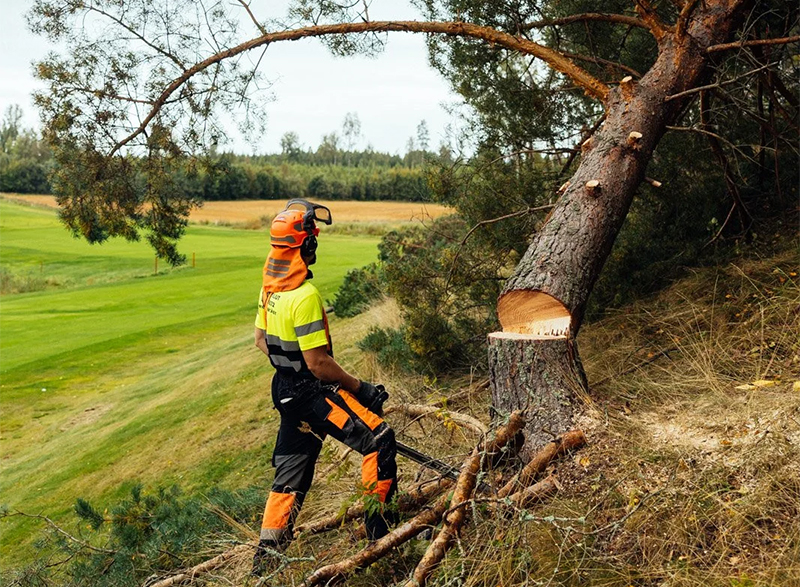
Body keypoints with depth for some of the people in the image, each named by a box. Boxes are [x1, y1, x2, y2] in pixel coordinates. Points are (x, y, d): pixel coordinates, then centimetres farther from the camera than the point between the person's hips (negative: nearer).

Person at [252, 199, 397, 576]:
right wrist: (359, 387, -13)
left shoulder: (270, 287, 5)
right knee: (379, 438, -11)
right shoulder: (305, 295, -23)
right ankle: (380, 525, -5)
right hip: (313, 393, -10)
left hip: (286, 390, 10)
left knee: (290, 474, 17)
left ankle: (266, 558, 25)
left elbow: (261, 339, 17)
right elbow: (318, 362, -22)